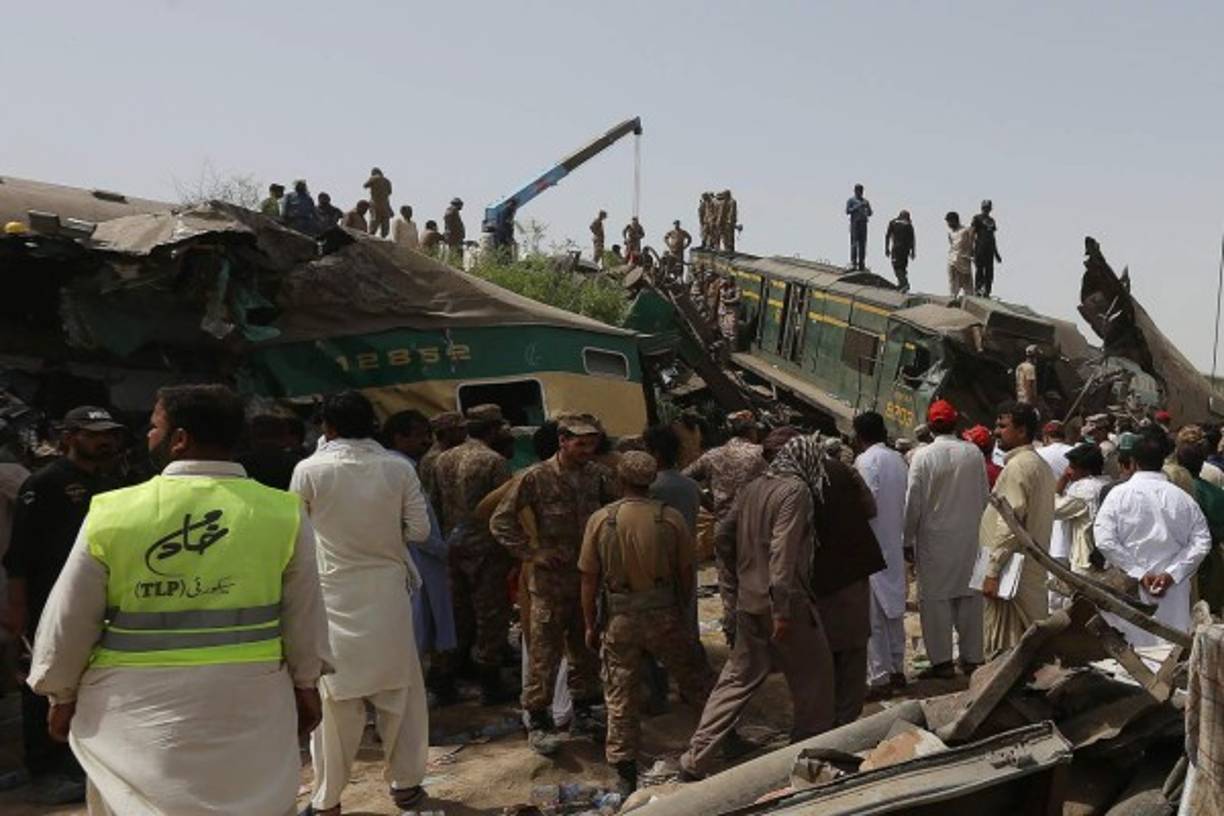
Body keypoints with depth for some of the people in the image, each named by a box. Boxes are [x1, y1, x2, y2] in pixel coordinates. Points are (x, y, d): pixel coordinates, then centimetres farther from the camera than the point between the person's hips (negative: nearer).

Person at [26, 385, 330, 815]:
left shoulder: (112, 512, -9)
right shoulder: (284, 512, -8)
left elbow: (69, 623, 0)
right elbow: (304, 618, 1)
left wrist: (62, 696, 16)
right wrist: (306, 685, 15)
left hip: (137, 711, 0)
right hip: (249, 706, 1)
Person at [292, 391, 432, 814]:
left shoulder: (309, 470, -10)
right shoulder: (398, 468, -6)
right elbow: (419, 530, -3)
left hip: (333, 594, -1)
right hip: (387, 591, 1)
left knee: (335, 696, 9)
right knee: (399, 689, 15)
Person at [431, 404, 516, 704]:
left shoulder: (444, 460, 7)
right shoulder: (493, 461, -14)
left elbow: (435, 503, 11)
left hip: (453, 549, 7)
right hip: (486, 550, -7)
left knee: (459, 615, 18)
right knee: (491, 618, 4)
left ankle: (451, 677, 26)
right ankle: (489, 685, 10)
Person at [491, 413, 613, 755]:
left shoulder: (597, 475, 2)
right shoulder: (537, 477, -10)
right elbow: (501, 520, -6)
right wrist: (532, 552, -10)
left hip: (590, 577, 4)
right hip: (551, 579, -4)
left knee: (587, 650, 13)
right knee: (544, 653, 0)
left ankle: (582, 712, 29)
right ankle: (536, 722, 11)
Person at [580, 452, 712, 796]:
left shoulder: (600, 520, -7)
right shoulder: (671, 519, -7)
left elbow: (589, 578, -4)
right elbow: (687, 573, 0)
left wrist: (591, 625, 6)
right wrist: (681, 611, 17)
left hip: (619, 616, 0)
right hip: (663, 613, 0)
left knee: (620, 695, 10)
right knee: (695, 680, 17)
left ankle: (625, 773, 15)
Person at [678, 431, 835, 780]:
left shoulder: (752, 489, 10)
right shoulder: (796, 491, -13)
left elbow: (723, 536, 14)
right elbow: (783, 552, -22)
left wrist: (734, 586, 21)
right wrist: (783, 610, -23)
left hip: (748, 600, 7)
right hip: (782, 602, -7)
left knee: (737, 679, 12)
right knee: (814, 676, 12)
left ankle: (696, 761, 9)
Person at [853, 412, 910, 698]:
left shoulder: (866, 461, -14)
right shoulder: (899, 459, 7)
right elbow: (905, 502, 8)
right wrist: (902, 535, 14)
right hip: (895, 546, 8)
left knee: (873, 613, -2)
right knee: (893, 609, 17)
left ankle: (879, 676, 2)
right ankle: (897, 669, 26)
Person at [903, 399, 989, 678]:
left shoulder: (923, 456, -11)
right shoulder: (974, 453, -2)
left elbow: (913, 502, -8)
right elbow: (984, 496, 5)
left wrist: (908, 538, 1)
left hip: (934, 537, -3)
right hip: (970, 536, 3)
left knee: (935, 597, 4)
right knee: (969, 595, 11)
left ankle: (942, 660, 5)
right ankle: (972, 657, 17)